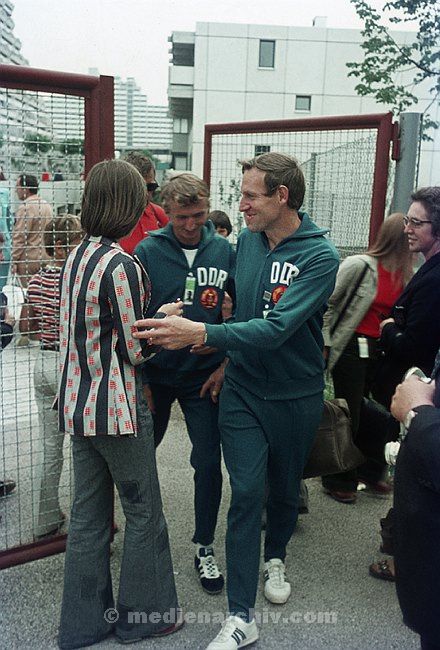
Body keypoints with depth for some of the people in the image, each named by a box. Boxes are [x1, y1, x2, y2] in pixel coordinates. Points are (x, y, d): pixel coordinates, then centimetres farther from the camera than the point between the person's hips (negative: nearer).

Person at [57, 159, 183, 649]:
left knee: (88, 514, 17)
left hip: (78, 403, 8)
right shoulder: (121, 266, -20)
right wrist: (164, 315, -1)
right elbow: (136, 349, -16)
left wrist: (149, 314, 12)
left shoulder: (76, 257, 6)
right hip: (117, 407, -8)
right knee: (143, 512, 11)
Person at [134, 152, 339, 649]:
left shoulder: (320, 257, -19)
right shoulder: (246, 240, -2)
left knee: (285, 488, 17)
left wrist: (201, 334, -39)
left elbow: (276, 328, -31)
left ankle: (275, 558, 48)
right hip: (242, 391, 3)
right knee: (246, 493, -1)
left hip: (295, 396, -2)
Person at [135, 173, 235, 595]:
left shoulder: (224, 251, -5)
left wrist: (229, 359, -3)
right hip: (155, 375, 0)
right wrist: (138, 379, -7)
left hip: (203, 377, 0)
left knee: (208, 463, 4)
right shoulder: (148, 252, -9)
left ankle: (204, 547, 26)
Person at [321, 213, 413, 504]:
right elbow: (327, 304, -11)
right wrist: (324, 344, -12)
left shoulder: (404, 274, 6)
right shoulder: (359, 266, -14)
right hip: (351, 349, -6)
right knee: (349, 415, 3)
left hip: (381, 351, 6)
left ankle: (371, 471, 35)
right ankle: (338, 480, 23)